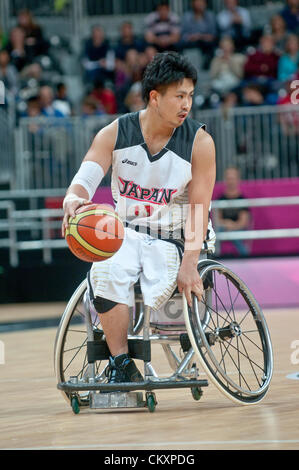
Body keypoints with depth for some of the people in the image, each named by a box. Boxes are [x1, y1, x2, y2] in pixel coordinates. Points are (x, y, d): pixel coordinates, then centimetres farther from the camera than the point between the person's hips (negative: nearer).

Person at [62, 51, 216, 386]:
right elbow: (84, 179, -11)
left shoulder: (200, 142, -9)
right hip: (126, 231, 1)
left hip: (174, 238, -1)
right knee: (104, 274, -31)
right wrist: (73, 199, -38)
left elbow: (198, 209, -10)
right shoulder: (114, 134, -4)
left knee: (160, 294, -30)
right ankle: (122, 367, -22)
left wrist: (189, 264, -22)